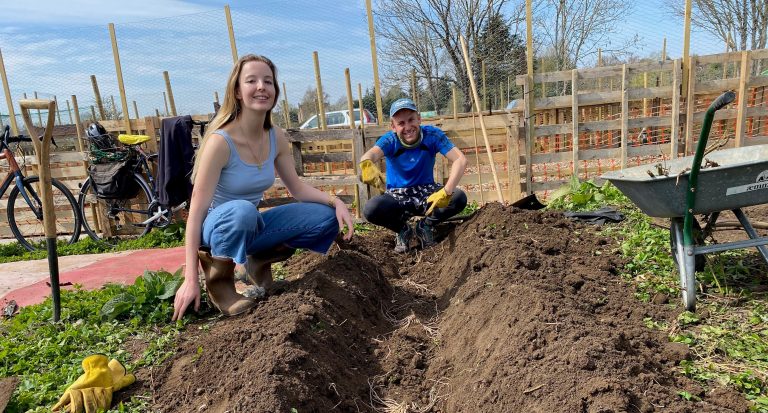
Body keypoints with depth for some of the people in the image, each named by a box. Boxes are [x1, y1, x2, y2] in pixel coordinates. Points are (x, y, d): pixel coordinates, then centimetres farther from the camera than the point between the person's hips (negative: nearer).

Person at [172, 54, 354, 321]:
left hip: (250, 227, 6)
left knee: (327, 217, -8)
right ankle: (218, 278, -10)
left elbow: (297, 188, 2)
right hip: (217, 227, -5)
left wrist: (334, 201, -19)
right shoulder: (221, 140, -24)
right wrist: (191, 279, -27)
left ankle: (259, 261, 9)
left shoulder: (276, 138, -5)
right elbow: (196, 211, -24)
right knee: (241, 211, -40)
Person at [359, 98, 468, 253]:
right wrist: (367, 163, -67)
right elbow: (370, 155, -40)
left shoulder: (432, 134, -16)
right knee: (370, 210, -30)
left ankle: (425, 225, 3)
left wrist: (446, 192, -41)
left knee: (459, 198, -26)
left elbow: (460, 159, -26)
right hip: (397, 196, -1)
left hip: (426, 193, 1)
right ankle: (403, 230, 3)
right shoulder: (390, 140, -18)